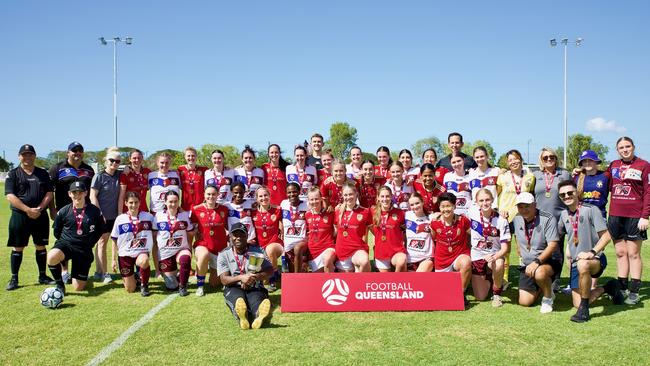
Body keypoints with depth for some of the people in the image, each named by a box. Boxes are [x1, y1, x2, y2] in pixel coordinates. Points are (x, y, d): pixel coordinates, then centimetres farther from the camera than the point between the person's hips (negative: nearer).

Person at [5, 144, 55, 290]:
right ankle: (14, 279, 10)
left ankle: (42, 276, 18)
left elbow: (49, 193, 4)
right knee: (17, 248, 2)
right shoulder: (13, 174, 1)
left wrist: (39, 209, -11)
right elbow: (10, 196, -9)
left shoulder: (43, 173, 10)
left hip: (40, 216, 3)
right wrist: (28, 210, -18)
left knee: (41, 246, 8)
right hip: (19, 216, -2)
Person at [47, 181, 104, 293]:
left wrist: (90, 243, 6)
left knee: (78, 288, -1)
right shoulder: (63, 211, -3)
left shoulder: (95, 211, -4)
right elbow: (56, 231, 13)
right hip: (65, 244, 0)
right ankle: (59, 285, -12)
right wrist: (64, 240, 7)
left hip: (84, 249, 0)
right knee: (51, 257, -37)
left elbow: (100, 230, 10)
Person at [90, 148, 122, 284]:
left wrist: (120, 213, 1)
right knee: (102, 242, 1)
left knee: (102, 243, 12)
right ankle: (104, 273, 6)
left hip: (114, 215, 5)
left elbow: (120, 196, 10)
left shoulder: (119, 176, 6)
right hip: (102, 216, -5)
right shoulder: (99, 176, -8)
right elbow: (93, 196, -11)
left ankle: (99, 272, 19)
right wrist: (100, 214, -15)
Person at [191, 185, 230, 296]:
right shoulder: (196, 209, -5)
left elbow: (229, 228, 8)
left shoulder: (224, 209, -1)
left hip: (220, 248, 2)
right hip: (203, 245, -2)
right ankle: (200, 286, -17)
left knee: (215, 284, 7)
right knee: (204, 255, -40)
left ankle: (214, 270, 44)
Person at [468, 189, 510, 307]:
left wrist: (494, 257, -36)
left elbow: (505, 247, -19)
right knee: (480, 297, -2)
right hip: (476, 256, 2)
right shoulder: (472, 212, -10)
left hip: (494, 255, -2)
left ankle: (497, 294, -10)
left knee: (498, 264, -40)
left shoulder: (501, 220, -15)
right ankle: (488, 280, 35)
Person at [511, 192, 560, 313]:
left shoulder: (548, 219, -16)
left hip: (548, 261, -5)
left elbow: (553, 245, -23)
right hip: (527, 264, 5)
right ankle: (541, 288, 28)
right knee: (524, 302, -5)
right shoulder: (517, 219, 1)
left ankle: (548, 297, -8)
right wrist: (520, 249, 13)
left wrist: (537, 262, -31)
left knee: (539, 273, -40)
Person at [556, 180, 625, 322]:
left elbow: (606, 236, -16)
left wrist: (591, 253, -26)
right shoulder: (564, 214, 6)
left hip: (596, 259, -6)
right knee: (577, 304, 1)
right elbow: (558, 234, 28)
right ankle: (607, 288, 28)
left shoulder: (591, 210, -11)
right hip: (575, 263, 6)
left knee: (583, 265, -43)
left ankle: (584, 310, -26)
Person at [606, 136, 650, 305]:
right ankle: (622, 288, 18)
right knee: (620, 253, 9)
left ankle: (634, 291, 8)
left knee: (633, 253, 1)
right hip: (615, 215, 4)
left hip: (634, 216, -4)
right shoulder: (613, 165, 11)